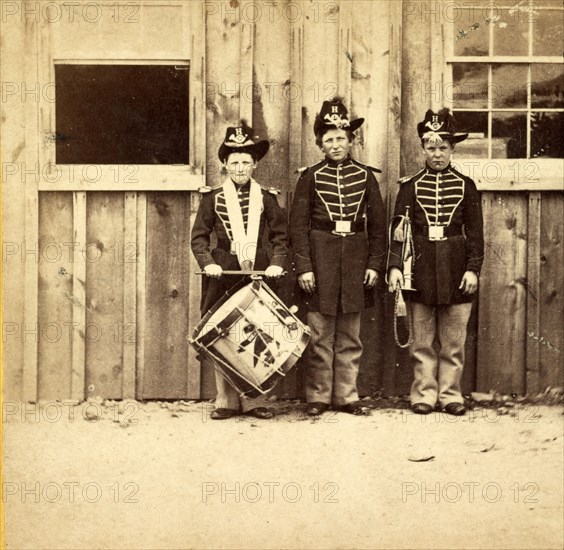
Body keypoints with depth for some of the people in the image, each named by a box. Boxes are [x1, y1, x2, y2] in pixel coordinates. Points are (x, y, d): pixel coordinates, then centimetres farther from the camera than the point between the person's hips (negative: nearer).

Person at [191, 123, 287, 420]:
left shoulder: (266, 197, 7)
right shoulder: (213, 197, 5)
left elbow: (280, 236, 7)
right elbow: (199, 236, 4)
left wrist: (277, 263, -9)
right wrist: (207, 262, -12)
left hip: (258, 272, 1)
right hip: (223, 273, 0)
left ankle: (254, 399, 11)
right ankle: (226, 400, 11)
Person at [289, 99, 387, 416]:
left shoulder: (366, 177, 6)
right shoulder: (311, 178, 1)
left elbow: (378, 224, 7)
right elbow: (298, 225, -2)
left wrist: (375, 264, -1)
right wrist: (303, 267, -9)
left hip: (355, 259, 2)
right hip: (321, 259, -2)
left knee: (350, 337, 8)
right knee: (320, 336, 2)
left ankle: (347, 396, 16)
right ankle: (318, 397, 11)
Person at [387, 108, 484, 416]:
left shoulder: (466, 186, 5)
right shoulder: (410, 185, 3)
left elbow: (475, 231, 4)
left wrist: (473, 268, -5)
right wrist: (395, 266, -12)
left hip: (455, 268, 1)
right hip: (420, 268, 0)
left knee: (454, 341, 5)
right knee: (422, 341, 5)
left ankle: (450, 395, 15)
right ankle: (424, 394, 14)